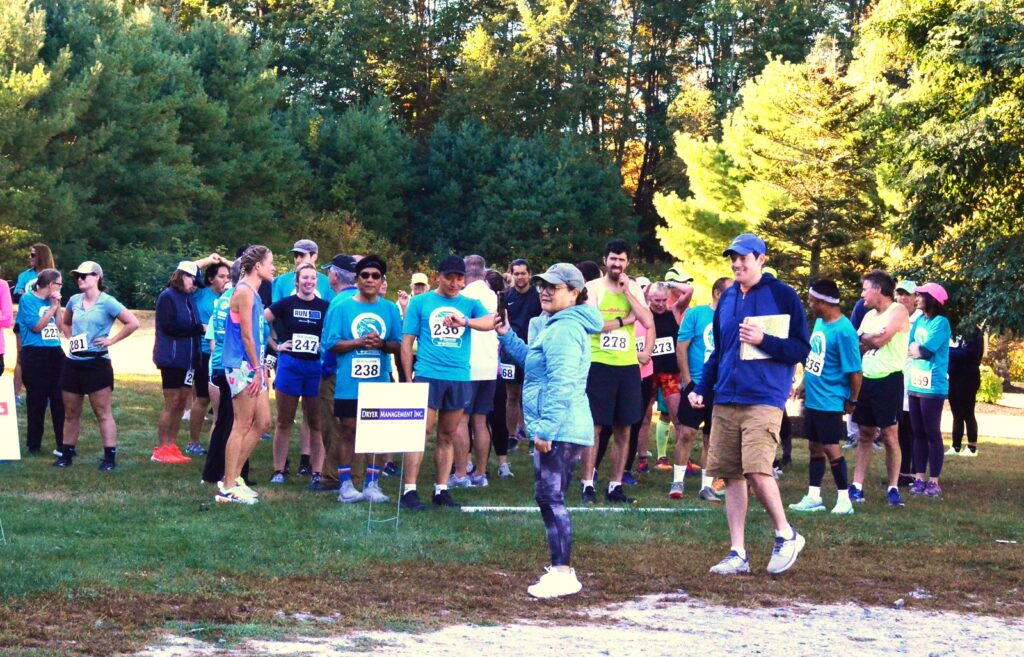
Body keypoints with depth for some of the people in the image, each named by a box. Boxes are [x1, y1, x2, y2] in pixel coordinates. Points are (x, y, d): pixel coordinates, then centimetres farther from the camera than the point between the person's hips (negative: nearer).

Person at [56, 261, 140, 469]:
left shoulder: (107, 302, -10)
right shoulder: (74, 301, 8)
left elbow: (133, 323, -15)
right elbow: (65, 323, 28)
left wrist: (112, 340, -12)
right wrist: (70, 338, 10)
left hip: (97, 363, -6)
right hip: (73, 363, 6)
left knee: (103, 412, -4)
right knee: (71, 413, 12)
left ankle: (110, 457, -3)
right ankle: (66, 454, 20)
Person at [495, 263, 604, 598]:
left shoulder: (564, 329, -16)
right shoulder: (557, 326, 19)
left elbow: (561, 384, -22)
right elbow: (532, 362, 32)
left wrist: (546, 429, -24)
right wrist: (507, 336, 22)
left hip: (560, 431, -11)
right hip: (562, 430, 11)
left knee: (550, 498, -10)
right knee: (549, 498, 15)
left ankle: (563, 573, -9)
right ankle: (560, 568, 21)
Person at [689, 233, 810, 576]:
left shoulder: (782, 296, -2)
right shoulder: (727, 298, 15)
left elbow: (801, 350, -4)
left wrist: (763, 340, -17)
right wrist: (701, 388, 12)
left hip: (763, 400, -6)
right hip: (725, 400, 6)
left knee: (756, 470, -18)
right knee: (731, 476, 5)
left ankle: (786, 535, 3)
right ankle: (738, 554, 10)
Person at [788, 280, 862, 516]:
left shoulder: (843, 331, -21)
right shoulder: (819, 322, 7)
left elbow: (854, 371, -18)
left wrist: (852, 401, -10)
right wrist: (804, 383, 18)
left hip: (830, 401, -9)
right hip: (812, 398, 9)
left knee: (830, 447, -4)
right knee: (814, 446, 12)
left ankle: (844, 500, 6)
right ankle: (813, 497, 19)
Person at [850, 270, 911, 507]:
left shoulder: (897, 311, -7)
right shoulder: (869, 316, 17)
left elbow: (880, 339, -18)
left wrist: (863, 337, 0)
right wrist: (871, 340, -7)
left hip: (889, 379, -7)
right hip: (867, 379, 7)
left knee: (890, 435, -5)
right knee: (865, 434, 8)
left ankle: (893, 488, 2)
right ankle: (857, 486, 10)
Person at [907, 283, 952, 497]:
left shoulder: (941, 322, -11)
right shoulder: (919, 320, 11)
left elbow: (926, 350, -17)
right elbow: (908, 346, 9)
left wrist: (914, 349, 0)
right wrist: (919, 349, -9)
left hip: (933, 387, -7)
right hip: (915, 384, 7)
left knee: (932, 433, -2)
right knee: (918, 433, 9)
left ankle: (934, 481, 2)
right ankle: (919, 478, 13)